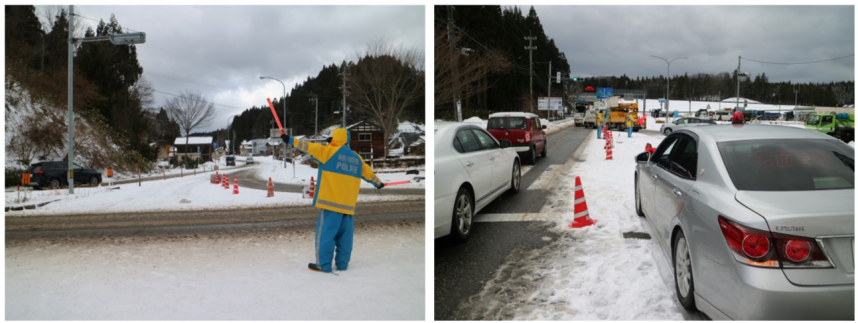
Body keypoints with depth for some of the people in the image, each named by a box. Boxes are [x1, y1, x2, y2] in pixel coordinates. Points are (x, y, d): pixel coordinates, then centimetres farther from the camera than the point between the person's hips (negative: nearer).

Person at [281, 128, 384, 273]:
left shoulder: (330, 151, -3)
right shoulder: (356, 158, 15)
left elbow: (310, 147, -7)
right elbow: (368, 173, 28)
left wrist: (292, 141, -2)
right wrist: (377, 183, 45)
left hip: (330, 201, -6)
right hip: (348, 204, 6)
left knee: (325, 231, -2)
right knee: (345, 234, 11)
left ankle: (323, 264, -1)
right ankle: (342, 263, 15)